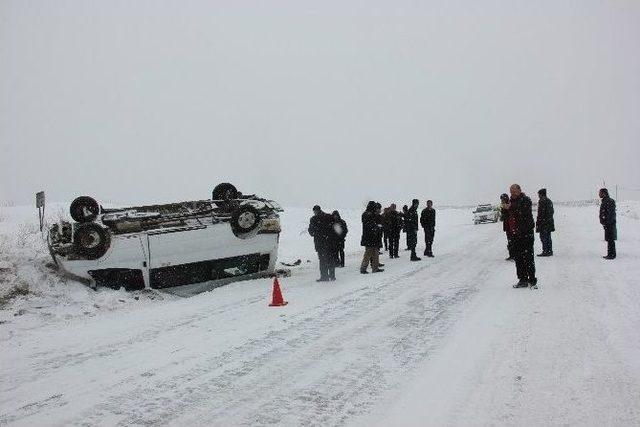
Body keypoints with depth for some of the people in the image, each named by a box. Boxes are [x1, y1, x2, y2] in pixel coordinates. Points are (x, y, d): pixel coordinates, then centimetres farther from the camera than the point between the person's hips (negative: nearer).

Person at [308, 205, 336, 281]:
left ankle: (324, 276, -1)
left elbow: (311, 231, -1)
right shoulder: (329, 217, 4)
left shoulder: (313, 219, -5)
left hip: (320, 242, -3)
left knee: (323, 259, 1)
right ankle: (332, 275, 16)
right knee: (331, 258, 11)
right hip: (331, 241, 3)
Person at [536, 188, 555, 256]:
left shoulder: (542, 201, -12)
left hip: (543, 222, -9)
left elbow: (540, 213, -17)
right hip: (549, 222, 9)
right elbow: (551, 212, 20)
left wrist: (538, 222, -14)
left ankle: (545, 252, -8)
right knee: (548, 237, 13)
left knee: (543, 237, -7)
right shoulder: (549, 201, 16)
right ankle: (550, 251, 16)